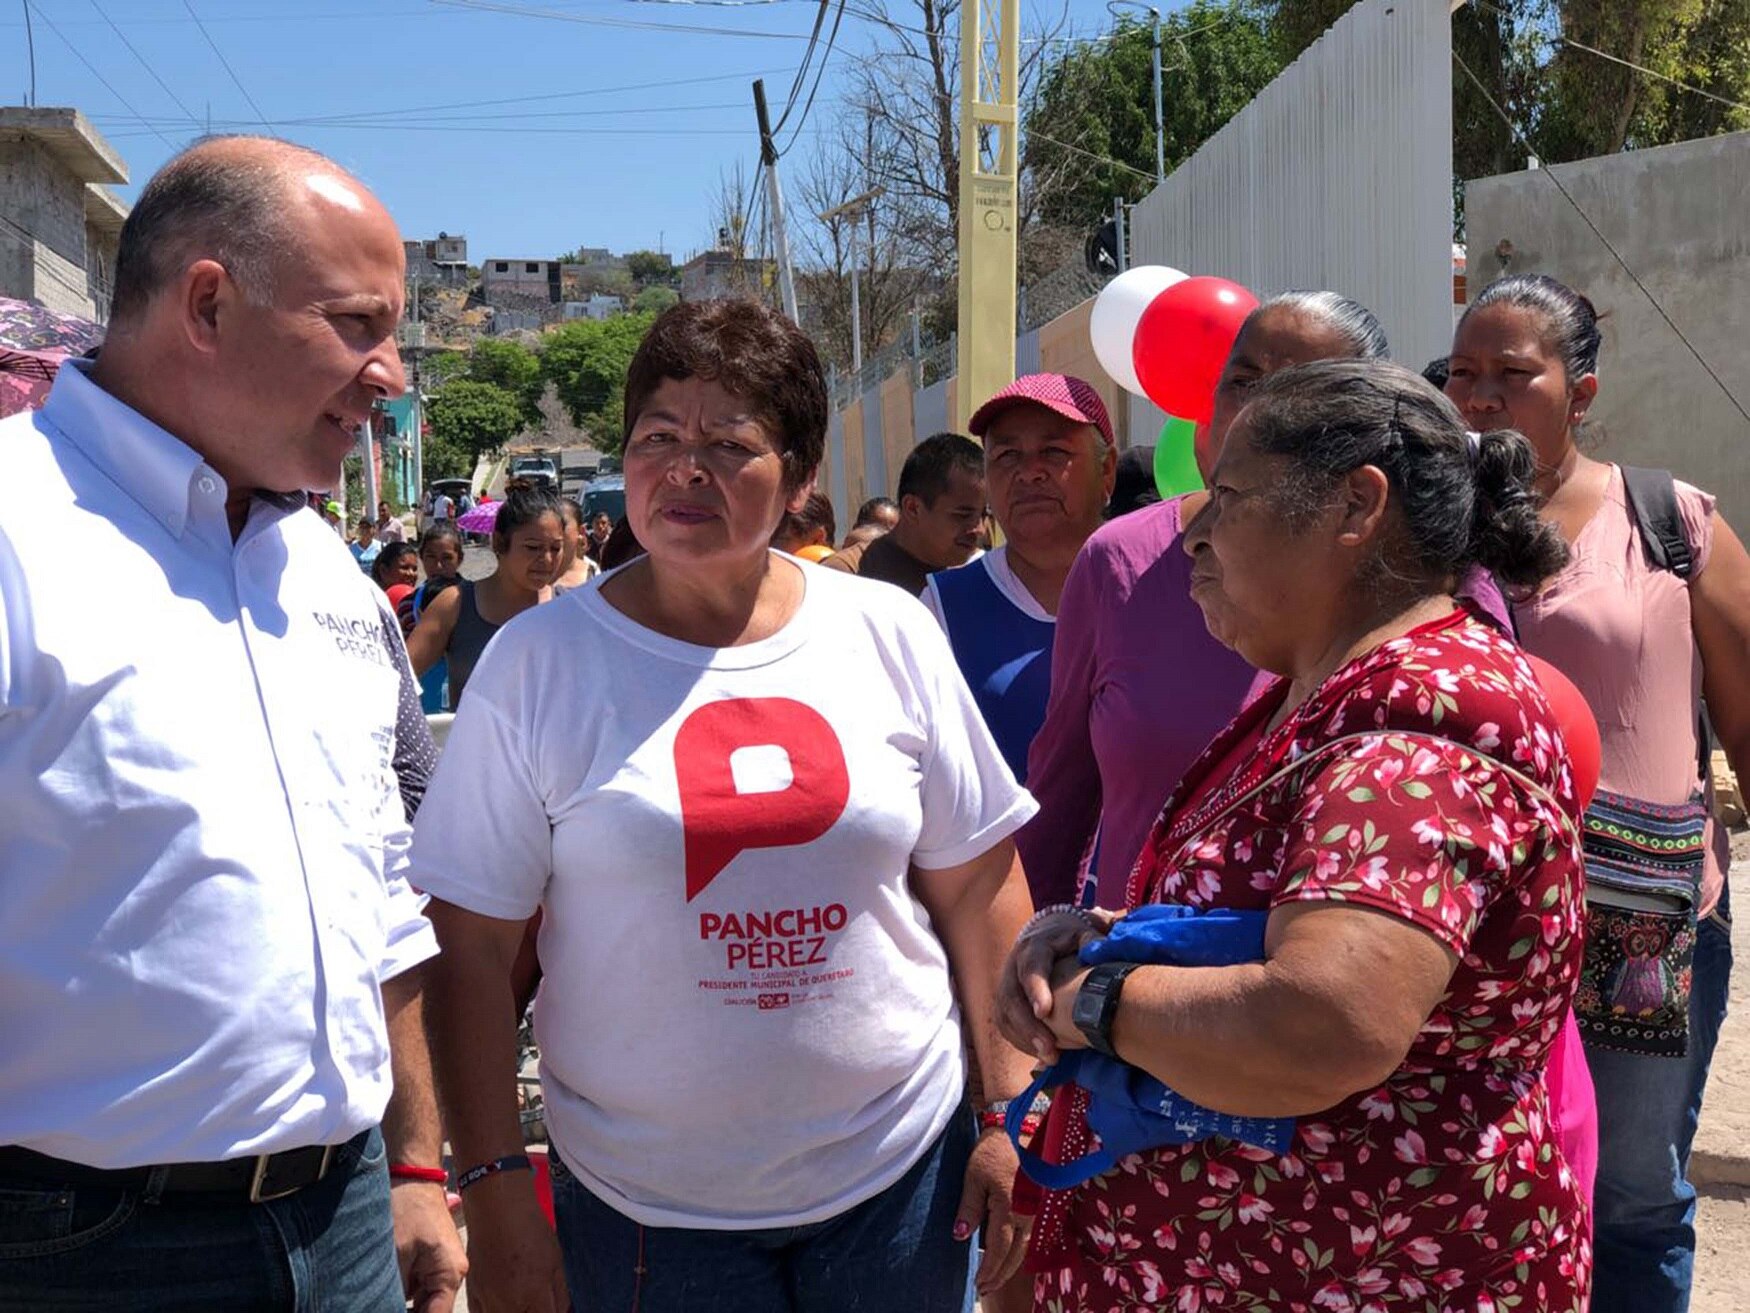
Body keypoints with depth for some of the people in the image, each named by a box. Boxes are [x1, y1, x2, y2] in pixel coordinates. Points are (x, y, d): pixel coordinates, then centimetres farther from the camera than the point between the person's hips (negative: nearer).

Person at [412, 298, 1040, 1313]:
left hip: (903, 1169, 2)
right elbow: (475, 945, -5)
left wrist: (1011, 1116, 3)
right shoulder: (539, 663, -7)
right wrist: (498, 1191, -8)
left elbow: (978, 886, 4)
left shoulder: (891, 635, -2)